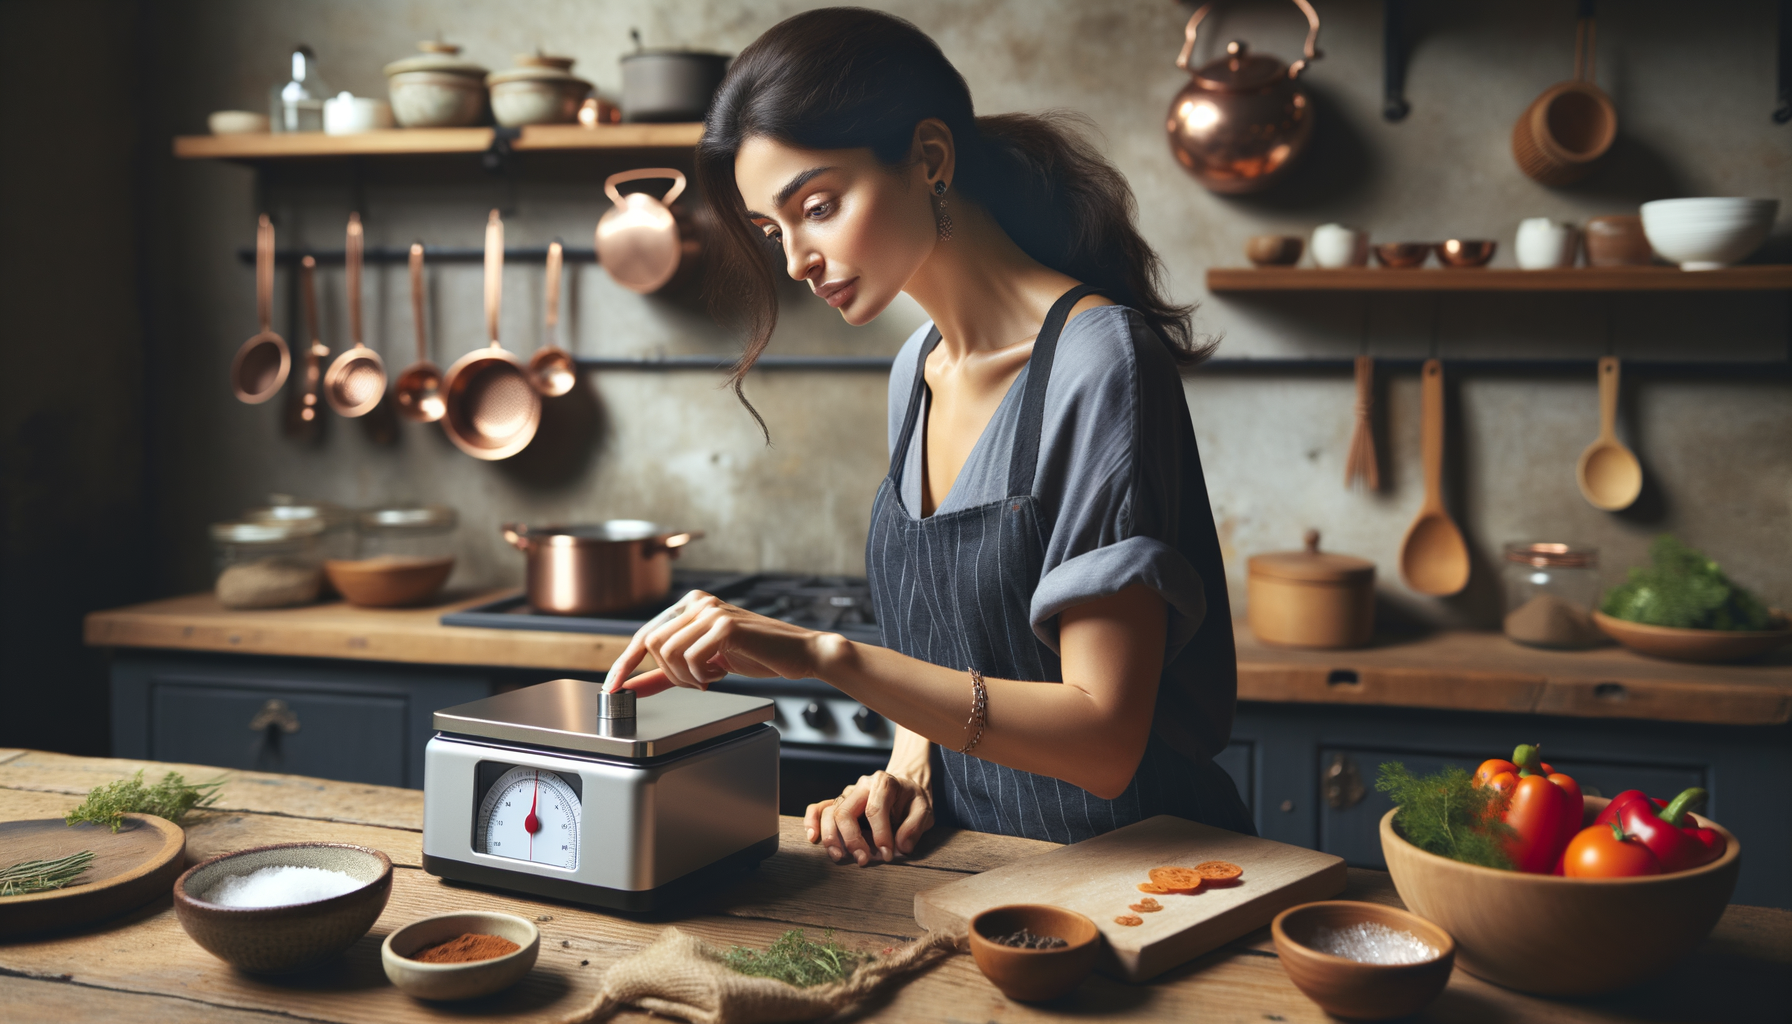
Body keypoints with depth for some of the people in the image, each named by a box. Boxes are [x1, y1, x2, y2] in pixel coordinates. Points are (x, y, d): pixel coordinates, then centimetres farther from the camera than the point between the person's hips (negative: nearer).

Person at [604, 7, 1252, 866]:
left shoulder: (1096, 362, -17)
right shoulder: (917, 372, 8)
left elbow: (1103, 739, -21)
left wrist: (825, 655, -27)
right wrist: (907, 773, -2)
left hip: (1122, 853, -6)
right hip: (966, 858, 6)